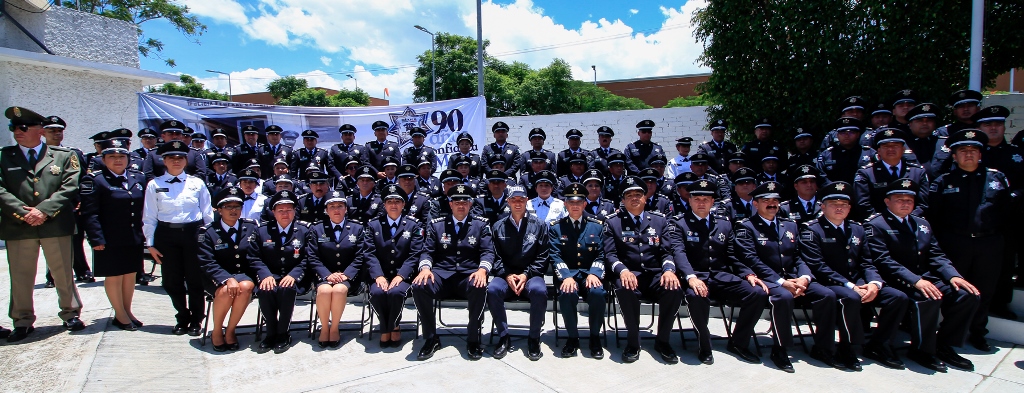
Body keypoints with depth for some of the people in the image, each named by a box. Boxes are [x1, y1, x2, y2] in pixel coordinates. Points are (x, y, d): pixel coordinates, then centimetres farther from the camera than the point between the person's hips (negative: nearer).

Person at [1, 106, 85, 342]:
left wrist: (44, 210, -14)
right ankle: (23, 322, 21)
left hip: (56, 226, -1)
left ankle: (70, 314, 21)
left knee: (63, 273, 8)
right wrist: (23, 212, -13)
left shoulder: (64, 156, 5)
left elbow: (70, 187, -4)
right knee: (20, 277, 9)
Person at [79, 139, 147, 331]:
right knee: (113, 277, 7)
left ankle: (127, 311, 27)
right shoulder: (94, 180, -7)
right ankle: (120, 315, 20)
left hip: (134, 240, 5)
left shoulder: (139, 178, 8)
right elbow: (89, 213, -12)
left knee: (130, 275, 14)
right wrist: (96, 239, -18)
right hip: (110, 241, -5)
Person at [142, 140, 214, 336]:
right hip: (166, 235, 1)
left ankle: (196, 320, 20)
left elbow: (207, 213, 6)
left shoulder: (197, 183, 4)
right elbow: (149, 217, 5)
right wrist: (151, 244, 2)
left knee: (195, 279, 4)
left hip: (193, 234, -1)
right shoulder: (154, 185, 4)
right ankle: (182, 318, 27)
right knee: (172, 281, 9)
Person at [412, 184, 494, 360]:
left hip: (469, 276, -1)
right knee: (419, 286, -30)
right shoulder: (436, 224, 12)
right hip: (441, 275, 1)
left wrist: (482, 270, -21)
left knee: (480, 287, -37)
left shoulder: (481, 224, 10)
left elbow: (487, 252, 1)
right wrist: (425, 268, -16)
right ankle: (431, 339, -11)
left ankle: (473, 339, -15)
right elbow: (427, 252, 7)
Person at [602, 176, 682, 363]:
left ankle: (662, 341, -6)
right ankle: (633, 342, -15)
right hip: (629, 275, -2)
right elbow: (610, 254, 0)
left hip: (655, 275, 2)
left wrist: (669, 270, -15)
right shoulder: (613, 222, 8)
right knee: (625, 289, -37)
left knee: (675, 289, -29)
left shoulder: (659, 220, 14)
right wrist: (622, 270, -21)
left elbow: (667, 252, 8)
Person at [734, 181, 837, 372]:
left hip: (794, 278, 6)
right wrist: (781, 282, -19)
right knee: (784, 297, -36)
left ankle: (822, 348, -1)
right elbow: (751, 260, -12)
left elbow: (799, 257, 13)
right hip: (768, 281, -6)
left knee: (827, 295, -17)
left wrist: (804, 278, -9)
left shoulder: (790, 225, 19)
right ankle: (779, 350, -19)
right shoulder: (746, 226, -1)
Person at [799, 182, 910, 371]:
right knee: (851, 298, -36)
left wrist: (874, 283, -10)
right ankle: (846, 349, -15)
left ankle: (877, 346, 4)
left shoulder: (857, 229, 17)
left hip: (858, 284, 7)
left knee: (899, 298, -12)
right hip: (829, 286, -7)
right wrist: (850, 286, -21)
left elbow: (866, 263, 12)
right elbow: (817, 266, -14)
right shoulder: (811, 229, -4)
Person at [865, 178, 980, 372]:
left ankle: (944, 345, 2)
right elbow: (883, 261, -17)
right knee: (928, 298, -33)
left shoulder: (922, 224, 20)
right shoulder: (875, 225, -6)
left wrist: (953, 275, -6)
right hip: (897, 283, -8)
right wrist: (915, 281, -27)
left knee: (967, 295, -12)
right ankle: (922, 349, -12)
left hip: (927, 279, 8)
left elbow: (936, 255, 13)